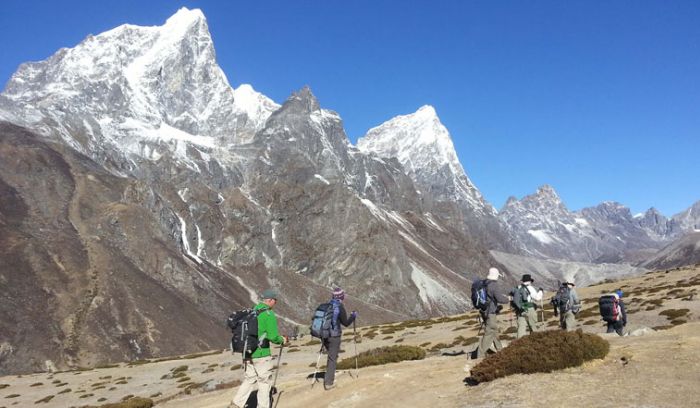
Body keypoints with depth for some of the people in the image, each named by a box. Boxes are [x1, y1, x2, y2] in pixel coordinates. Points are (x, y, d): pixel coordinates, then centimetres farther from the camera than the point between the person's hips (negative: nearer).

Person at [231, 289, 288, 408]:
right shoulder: (269, 315, -15)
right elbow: (273, 337, -17)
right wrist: (282, 340, 3)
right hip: (261, 354, -7)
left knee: (249, 379, 18)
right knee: (264, 381, 9)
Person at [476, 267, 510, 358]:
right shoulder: (495, 285, -20)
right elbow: (500, 298, -28)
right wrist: (507, 299, -7)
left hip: (485, 312, 9)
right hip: (491, 313, -9)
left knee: (495, 331, 24)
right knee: (489, 334, -4)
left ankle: (500, 350, 39)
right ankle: (480, 356, -4)